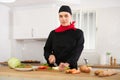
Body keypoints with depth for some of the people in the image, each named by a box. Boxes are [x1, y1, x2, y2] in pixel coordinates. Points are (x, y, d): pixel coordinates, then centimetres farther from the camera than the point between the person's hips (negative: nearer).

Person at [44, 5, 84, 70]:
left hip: (71, 68, -2)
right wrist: (50, 55, -10)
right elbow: (46, 50, 13)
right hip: (55, 68, 2)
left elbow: (77, 51, -9)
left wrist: (67, 63, -26)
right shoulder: (53, 33, 11)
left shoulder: (78, 33, 3)